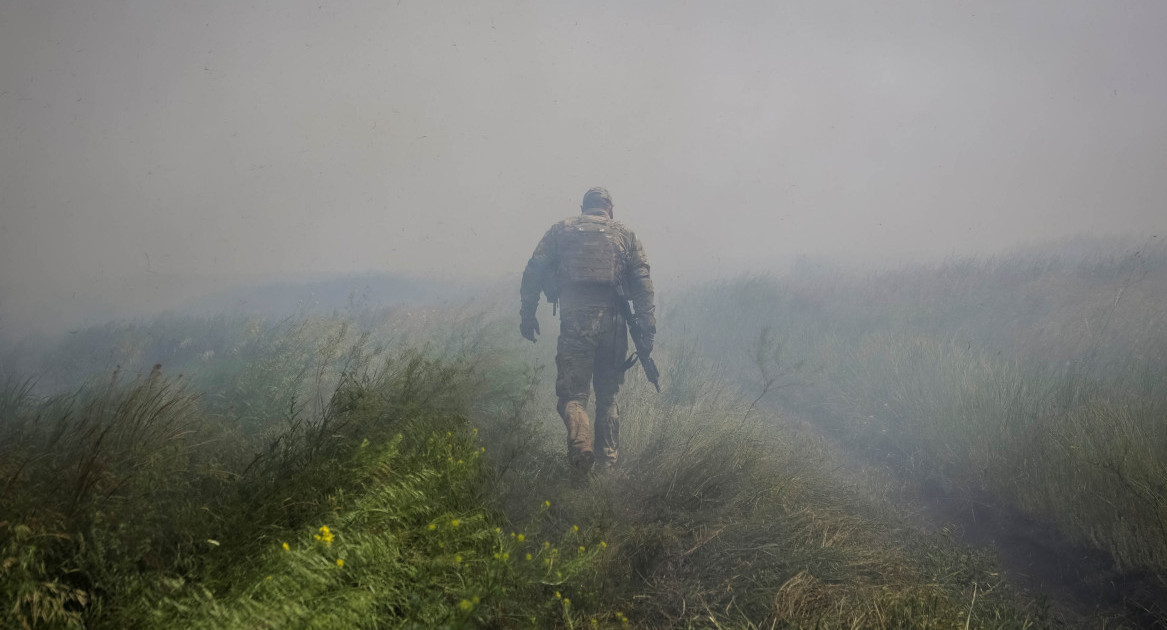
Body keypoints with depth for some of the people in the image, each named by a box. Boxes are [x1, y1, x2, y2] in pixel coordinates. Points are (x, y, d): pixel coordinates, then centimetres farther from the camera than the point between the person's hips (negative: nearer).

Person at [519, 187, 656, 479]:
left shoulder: (561, 230, 13)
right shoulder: (625, 234, 14)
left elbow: (533, 272, 4)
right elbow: (643, 284, 5)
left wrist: (527, 314, 8)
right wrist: (647, 330, 3)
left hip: (575, 321, -2)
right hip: (611, 321, 2)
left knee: (572, 393, 3)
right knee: (607, 396, 15)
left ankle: (581, 442, -26)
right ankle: (607, 463, 15)